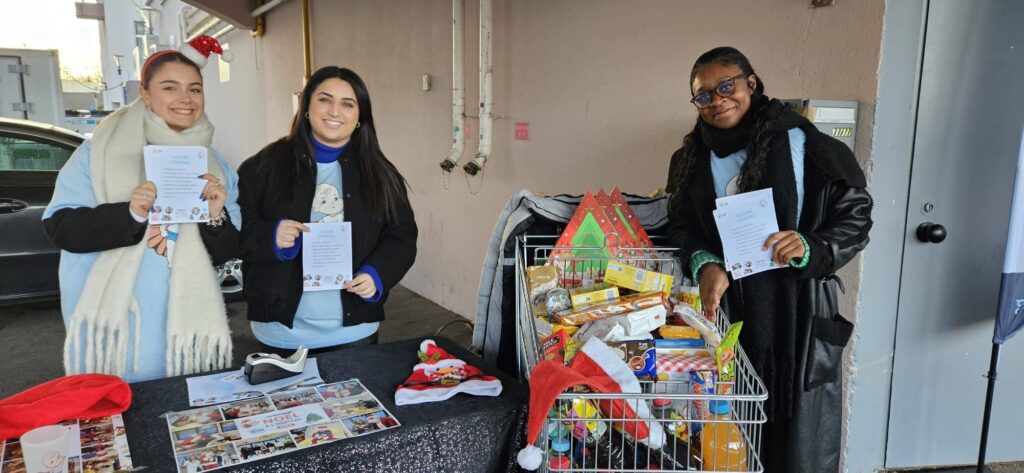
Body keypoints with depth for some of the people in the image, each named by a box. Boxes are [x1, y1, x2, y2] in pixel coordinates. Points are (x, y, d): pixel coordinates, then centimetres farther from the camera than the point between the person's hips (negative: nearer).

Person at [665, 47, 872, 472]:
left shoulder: (800, 144, -7)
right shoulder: (695, 158, 7)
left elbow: (856, 213, -3)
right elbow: (681, 223, 11)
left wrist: (811, 248, -21)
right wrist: (704, 264, -9)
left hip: (796, 312, -3)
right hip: (727, 312, 3)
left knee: (795, 431, 6)